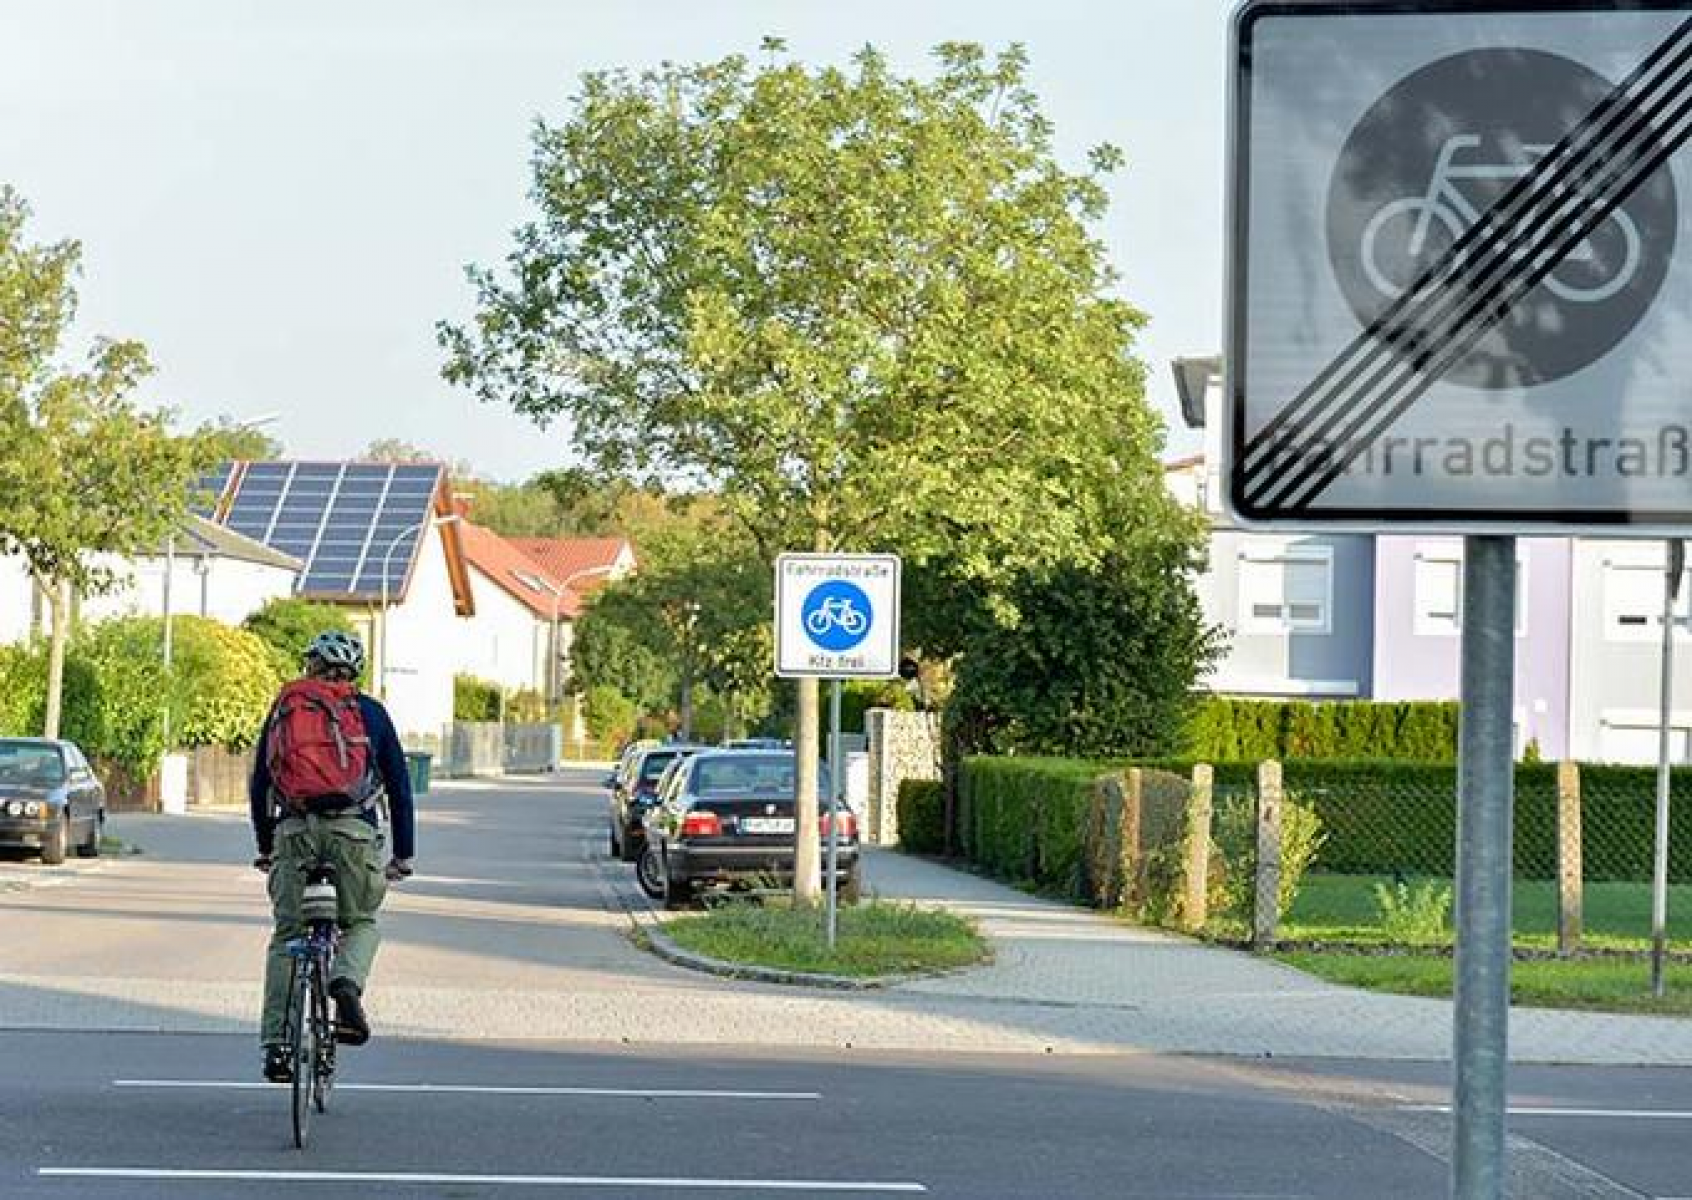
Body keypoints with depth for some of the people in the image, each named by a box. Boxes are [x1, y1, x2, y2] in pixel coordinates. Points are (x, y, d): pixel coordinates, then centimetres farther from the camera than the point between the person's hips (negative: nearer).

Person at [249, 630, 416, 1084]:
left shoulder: (284, 707, 17)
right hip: (354, 830, -1)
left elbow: (258, 782, 20)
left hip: (294, 829, 1)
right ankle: (347, 983, -11)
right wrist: (403, 854, 20)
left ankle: (275, 1045, 1)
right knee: (361, 923, 20)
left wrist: (264, 846, 30)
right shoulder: (369, 711, 15)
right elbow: (399, 785, 15)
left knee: (286, 936, 9)